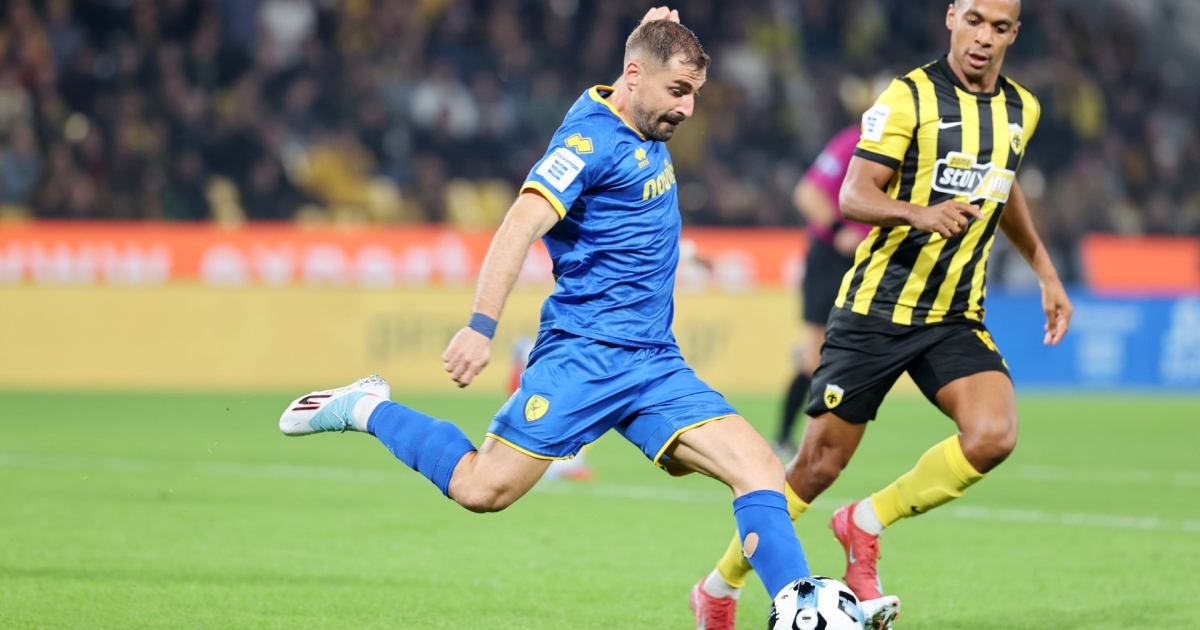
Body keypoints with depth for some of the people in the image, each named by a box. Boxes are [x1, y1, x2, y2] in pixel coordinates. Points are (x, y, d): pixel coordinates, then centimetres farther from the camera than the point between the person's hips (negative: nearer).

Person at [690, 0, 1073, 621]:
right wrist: (920, 213, -35)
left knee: (992, 437, -21)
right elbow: (853, 196, -16)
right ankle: (722, 583, 21)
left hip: (955, 317, 4)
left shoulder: (1021, 110, 7)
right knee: (819, 465, -1)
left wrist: (1045, 272, 27)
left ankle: (865, 524, 0)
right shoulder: (910, 96, -11)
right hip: (876, 309, -4)